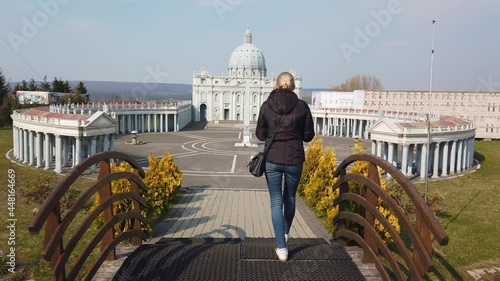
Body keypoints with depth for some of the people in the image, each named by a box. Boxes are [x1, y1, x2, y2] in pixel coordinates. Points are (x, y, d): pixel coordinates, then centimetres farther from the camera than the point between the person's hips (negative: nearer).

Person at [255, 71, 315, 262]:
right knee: (290, 198, 22)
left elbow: (260, 135, 3)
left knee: (276, 202, 7)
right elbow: (308, 136, 1)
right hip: (294, 159, 1)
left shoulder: (266, 106, -4)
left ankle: (281, 248, 6)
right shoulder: (302, 106, -5)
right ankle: (285, 234, 42)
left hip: (272, 159, -1)